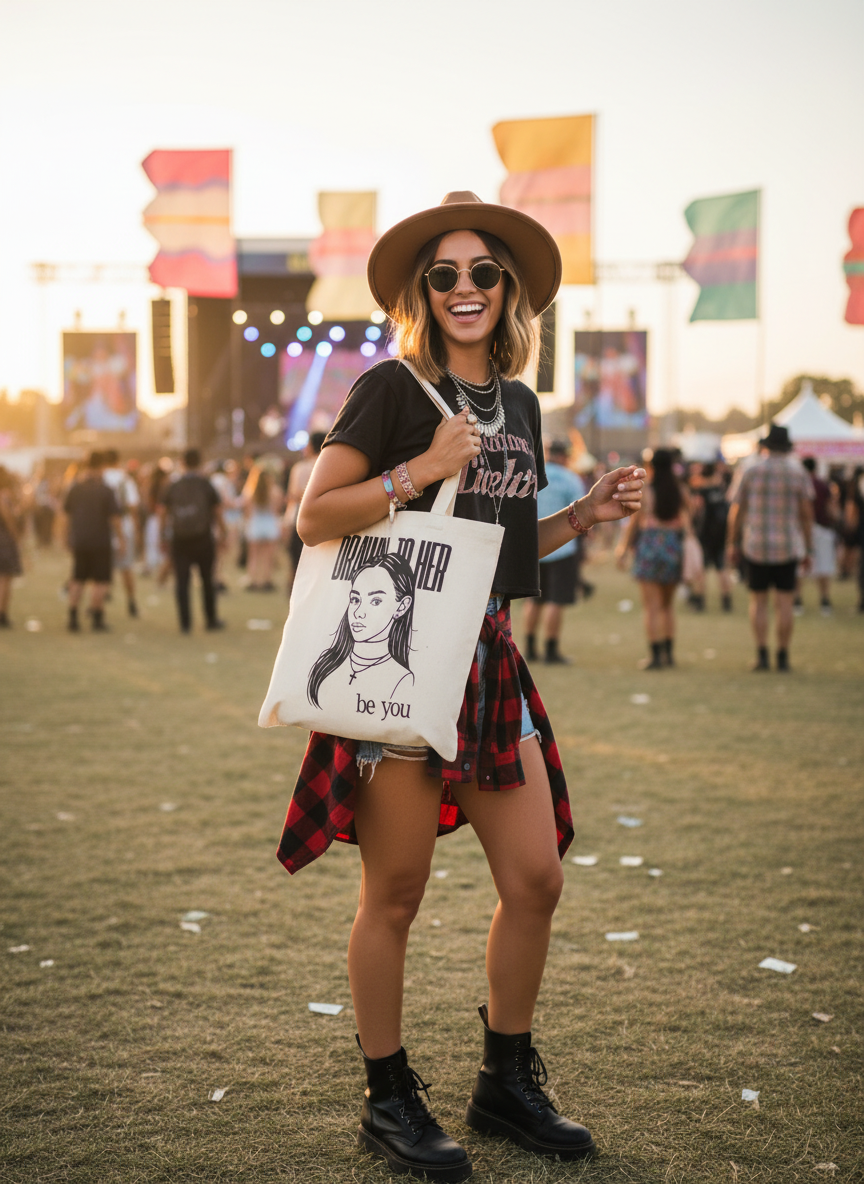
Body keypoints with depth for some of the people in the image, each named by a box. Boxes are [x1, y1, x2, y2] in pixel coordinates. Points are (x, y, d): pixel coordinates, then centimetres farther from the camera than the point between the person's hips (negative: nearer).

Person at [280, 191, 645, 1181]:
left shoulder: (517, 404, 15)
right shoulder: (392, 387, -5)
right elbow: (312, 518, -10)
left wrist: (585, 515, 8)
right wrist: (422, 467, -17)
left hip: (487, 657, 7)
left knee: (536, 879, 6)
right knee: (394, 894, 1)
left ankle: (507, 1083, 24)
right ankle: (389, 1102, 18)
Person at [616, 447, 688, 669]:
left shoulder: (645, 492, -6)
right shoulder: (680, 493, 2)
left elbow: (633, 524, -2)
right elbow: (685, 522, 5)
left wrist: (624, 549, 7)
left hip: (649, 546, -3)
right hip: (673, 549, 4)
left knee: (651, 606, -1)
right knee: (668, 604, 17)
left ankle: (656, 655, -4)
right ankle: (669, 652, 17)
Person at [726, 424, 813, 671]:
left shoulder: (751, 472, 1)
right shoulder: (798, 473, 1)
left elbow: (736, 511, 2)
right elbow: (806, 513, -2)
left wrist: (733, 543, 10)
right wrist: (807, 549, 4)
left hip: (756, 546, 0)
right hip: (789, 545, 0)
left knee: (758, 601, 7)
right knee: (784, 602, 3)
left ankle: (762, 655, -1)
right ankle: (783, 657, 4)